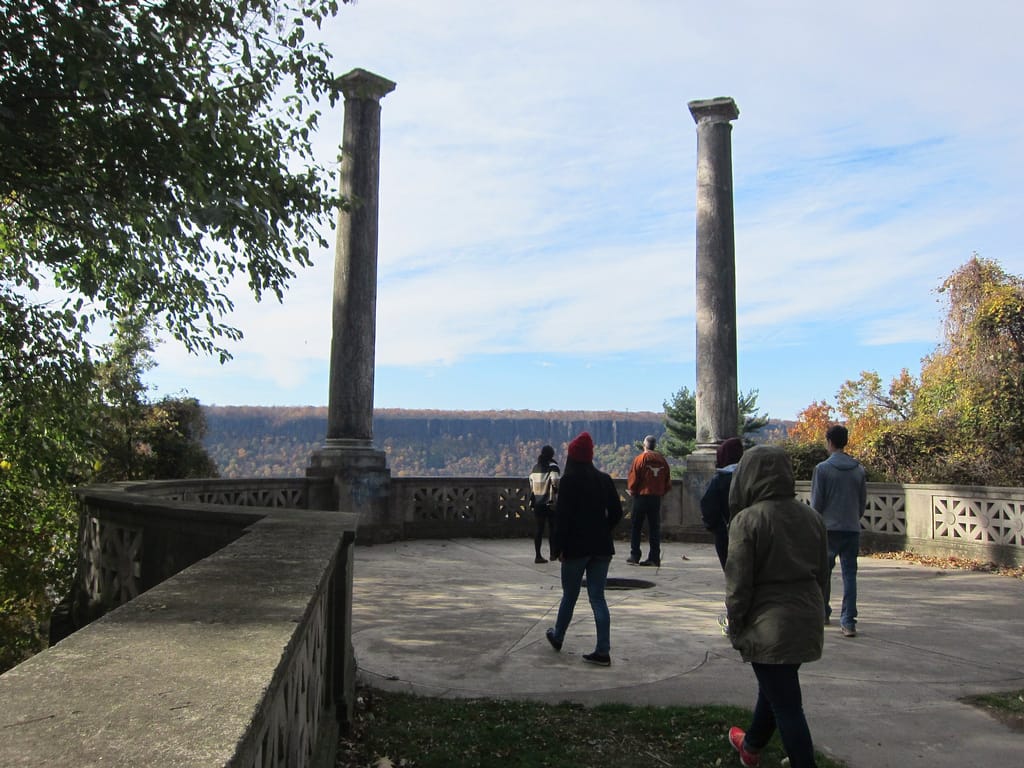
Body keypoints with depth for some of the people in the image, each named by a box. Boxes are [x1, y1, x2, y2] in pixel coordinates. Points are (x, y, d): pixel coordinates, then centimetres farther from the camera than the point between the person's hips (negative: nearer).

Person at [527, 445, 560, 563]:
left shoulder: (535, 467, 11)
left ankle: (538, 555, 5)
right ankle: (552, 552, 11)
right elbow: (555, 482, -20)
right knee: (551, 527, 6)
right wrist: (555, 497, -12)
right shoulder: (552, 467, -8)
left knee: (539, 528, 7)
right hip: (549, 502, -5)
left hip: (537, 502, 5)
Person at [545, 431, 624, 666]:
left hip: (576, 547, -4)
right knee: (598, 597, 6)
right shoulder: (604, 479, 5)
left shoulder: (569, 480, -10)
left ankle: (557, 637, 33)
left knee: (569, 595, 12)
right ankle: (603, 651, 2)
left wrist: (558, 548, -7)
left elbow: (562, 516, -13)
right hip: (601, 547, 4)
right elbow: (616, 511, 7)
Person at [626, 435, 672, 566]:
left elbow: (633, 479, -9)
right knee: (654, 527, 8)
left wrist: (631, 491, 7)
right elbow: (668, 482, 6)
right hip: (657, 498, 4)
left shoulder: (640, 459, -9)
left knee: (636, 527, 7)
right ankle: (654, 558, 7)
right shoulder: (662, 460, 4)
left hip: (641, 496, -4)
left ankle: (634, 556, 6)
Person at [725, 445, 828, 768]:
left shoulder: (747, 520, -15)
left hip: (769, 626, -7)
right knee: (773, 688, 26)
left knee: (786, 705, 2)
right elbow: (822, 573, 12)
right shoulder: (811, 517, 4)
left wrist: (735, 628, -2)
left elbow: (738, 584, -14)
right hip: (808, 622, 8)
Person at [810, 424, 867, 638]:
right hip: (852, 529, 3)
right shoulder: (859, 470, 4)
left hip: (829, 528, -3)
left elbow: (816, 502, -8)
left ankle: (823, 613, 26)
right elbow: (863, 501, 9)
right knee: (849, 575, 3)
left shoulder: (823, 468, -10)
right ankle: (848, 622, -1)